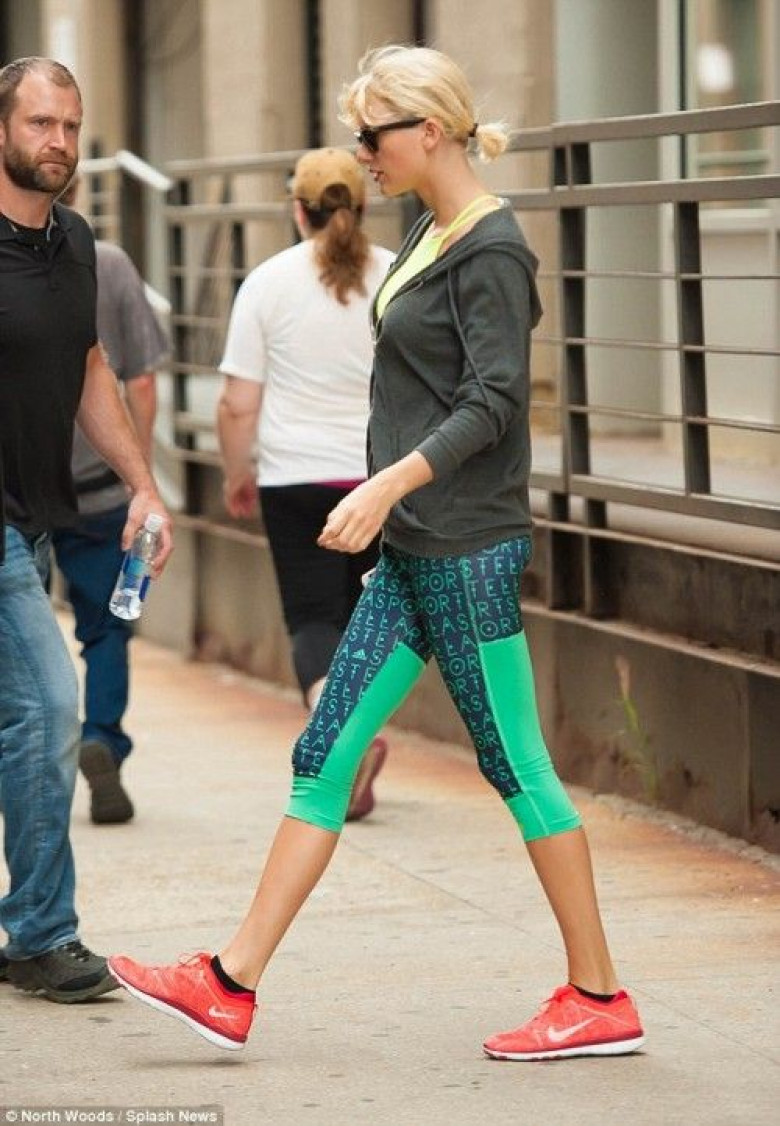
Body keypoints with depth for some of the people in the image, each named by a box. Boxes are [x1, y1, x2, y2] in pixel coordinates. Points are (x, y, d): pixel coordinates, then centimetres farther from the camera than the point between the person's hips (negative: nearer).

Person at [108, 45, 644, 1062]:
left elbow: (493, 400, -21)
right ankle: (230, 987, 7)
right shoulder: (431, 235, 14)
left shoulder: (490, 250, -13)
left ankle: (600, 1002, 7)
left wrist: (388, 485, -30)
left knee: (515, 766, -2)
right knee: (324, 755, 6)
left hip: (467, 551, -9)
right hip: (413, 554, 9)